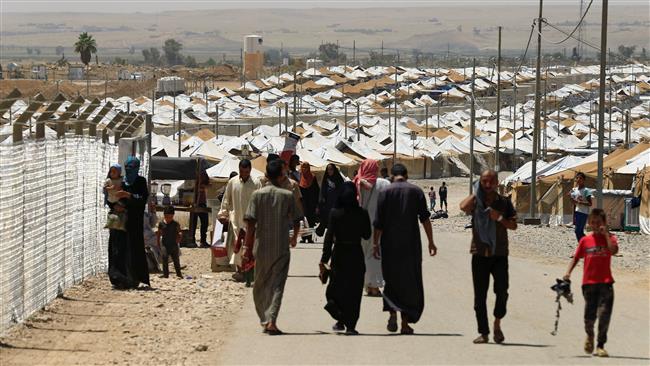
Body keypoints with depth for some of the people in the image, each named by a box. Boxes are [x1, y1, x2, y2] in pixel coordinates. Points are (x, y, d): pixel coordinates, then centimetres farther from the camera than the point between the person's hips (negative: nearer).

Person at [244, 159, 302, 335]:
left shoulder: (258, 194, -3)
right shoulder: (288, 196, -3)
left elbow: (250, 222, -6)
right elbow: (296, 221, 4)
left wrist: (248, 246, 0)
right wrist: (294, 238, 24)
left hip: (261, 248, 1)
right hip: (281, 247, -1)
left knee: (260, 285, 15)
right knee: (277, 285, -2)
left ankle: (264, 320, 18)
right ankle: (271, 320, -15)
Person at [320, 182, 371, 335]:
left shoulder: (335, 214, -10)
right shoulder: (362, 214, -7)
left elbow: (329, 237, -12)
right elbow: (367, 235, 2)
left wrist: (324, 259, -9)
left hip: (339, 255, -1)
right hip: (356, 255, 1)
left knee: (336, 287, 16)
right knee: (354, 291, 7)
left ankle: (340, 321, 9)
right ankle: (350, 325, 4)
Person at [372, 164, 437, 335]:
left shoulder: (385, 192, -1)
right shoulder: (416, 191, 1)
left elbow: (378, 222, -5)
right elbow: (425, 218, -4)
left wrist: (375, 243, 1)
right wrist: (431, 242, -2)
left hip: (390, 244, 0)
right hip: (411, 244, 0)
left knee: (392, 280, 11)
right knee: (410, 282, 8)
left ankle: (393, 313, -10)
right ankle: (406, 322, 6)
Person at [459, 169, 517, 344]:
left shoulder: (504, 202, 7)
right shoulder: (476, 202, 3)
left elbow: (514, 225, 5)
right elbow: (463, 207, -20)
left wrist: (499, 218, -12)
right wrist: (476, 192, -8)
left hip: (499, 253, 0)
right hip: (480, 253, 0)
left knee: (502, 290, -12)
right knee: (480, 296, 2)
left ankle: (497, 323, 12)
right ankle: (483, 333, 9)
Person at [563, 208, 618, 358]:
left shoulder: (609, 238, 2)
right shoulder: (585, 241, 7)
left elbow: (614, 250, -18)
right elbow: (576, 257, 10)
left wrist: (606, 234, -17)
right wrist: (568, 272, -3)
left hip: (605, 283, -1)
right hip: (589, 282, 1)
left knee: (604, 315, -8)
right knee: (590, 315, 2)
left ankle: (600, 345, 1)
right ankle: (589, 335, 33)